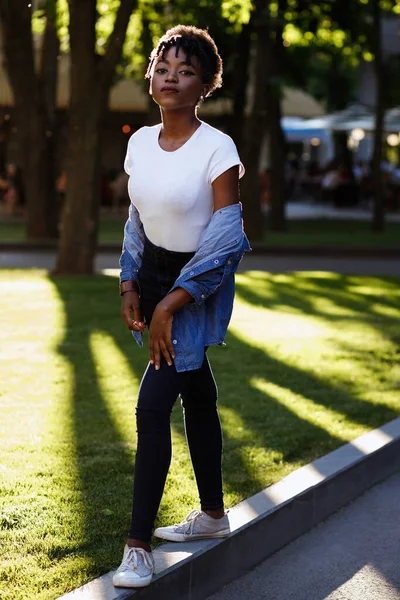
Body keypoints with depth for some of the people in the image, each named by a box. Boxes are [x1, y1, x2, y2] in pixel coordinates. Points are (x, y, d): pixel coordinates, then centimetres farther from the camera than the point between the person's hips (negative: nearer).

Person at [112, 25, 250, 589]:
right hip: (154, 276, 6)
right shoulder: (140, 142, 3)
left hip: (198, 283, -6)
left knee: (153, 404, -14)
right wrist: (130, 287, 4)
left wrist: (171, 304, -19)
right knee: (196, 394, 17)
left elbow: (226, 240, -18)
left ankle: (138, 544, -10)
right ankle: (212, 513, 31)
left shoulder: (217, 149, -17)